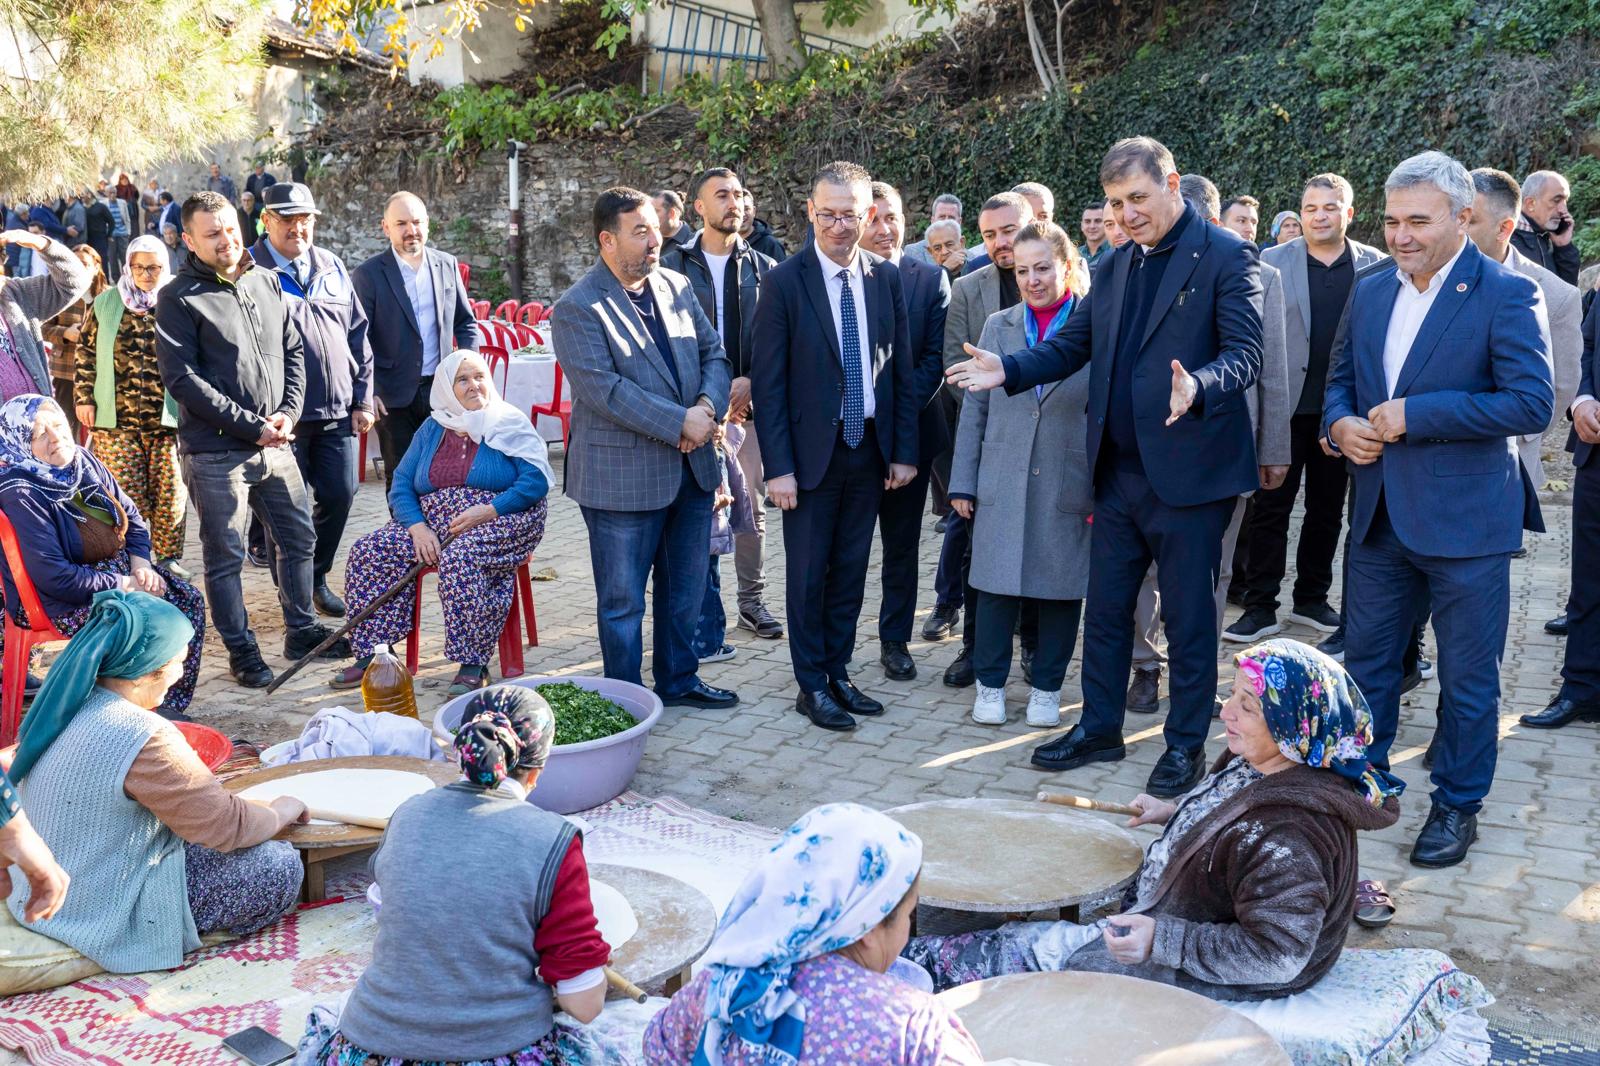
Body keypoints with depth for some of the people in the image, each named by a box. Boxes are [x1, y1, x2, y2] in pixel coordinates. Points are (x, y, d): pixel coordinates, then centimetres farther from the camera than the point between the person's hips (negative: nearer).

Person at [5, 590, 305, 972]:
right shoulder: (141, 737, -28)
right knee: (281, 866, -6)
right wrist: (281, 812, -1)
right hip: (105, 918, -9)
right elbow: (226, 826, -20)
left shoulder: (65, 705, -2)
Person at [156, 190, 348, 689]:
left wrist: (288, 411, -3)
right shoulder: (179, 299, -8)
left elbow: (293, 350, 14)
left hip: (273, 443, 6)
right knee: (225, 554, 4)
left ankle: (301, 630, 30)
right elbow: (181, 378, -13)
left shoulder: (266, 282, 10)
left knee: (299, 537, 14)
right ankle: (241, 650, 17)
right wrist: (250, 426, -16)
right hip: (214, 451, -6)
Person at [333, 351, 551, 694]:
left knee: (460, 558, -37)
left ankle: (472, 665, -31)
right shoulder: (432, 429, 15)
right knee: (367, 552, -15)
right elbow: (401, 486, 9)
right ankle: (371, 654, -9)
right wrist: (417, 527, -11)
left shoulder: (509, 424, 2)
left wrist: (487, 511, -21)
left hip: (499, 521, -5)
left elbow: (536, 481, -10)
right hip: (432, 522, 5)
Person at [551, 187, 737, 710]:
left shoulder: (677, 286, 8)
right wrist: (681, 422, -22)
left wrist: (709, 407, -11)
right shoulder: (577, 309, -13)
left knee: (685, 588, 18)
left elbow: (713, 353, 10)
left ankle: (679, 680, 35)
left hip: (691, 468, 7)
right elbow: (604, 389, -22)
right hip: (623, 477, -6)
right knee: (623, 600, 6)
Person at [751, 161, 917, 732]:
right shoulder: (784, 282, -9)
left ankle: (838, 673, 26)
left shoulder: (887, 278, 3)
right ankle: (811, 685, 18)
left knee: (851, 570, 13)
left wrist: (904, 450, 3)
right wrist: (778, 466, -14)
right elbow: (767, 381, -10)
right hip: (811, 449, -4)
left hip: (870, 448, 4)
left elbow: (902, 370, 7)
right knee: (808, 573, 6)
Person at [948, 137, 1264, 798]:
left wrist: (1198, 387, -36)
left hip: (1188, 471, -6)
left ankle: (1186, 744, 20)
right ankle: (1099, 728, 28)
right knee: (1104, 607, 14)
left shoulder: (1226, 257, -8)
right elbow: (1073, 344, 13)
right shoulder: (1117, 266, 13)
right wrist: (1009, 369, -3)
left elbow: (1245, 354, -16)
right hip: (1119, 471, 7)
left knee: (1188, 615, 6)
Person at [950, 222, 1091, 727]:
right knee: (996, 585, 5)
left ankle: (1046, 687, 22)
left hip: (1068, 486, -2)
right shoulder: (998, 326, 7)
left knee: (1061, 589, 7)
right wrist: (963, 482, 6)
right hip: (1002, 482, 2)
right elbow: (975, 409, 9)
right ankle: (990, 683, 21)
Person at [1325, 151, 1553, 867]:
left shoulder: (1508, 294, -10)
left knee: (1467, 676, 8)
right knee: (1366, 660, 15)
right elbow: (1341, 378, 19)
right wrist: (1340, 422, -5)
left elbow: (1533, 403, -19)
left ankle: (1457, 807, 24)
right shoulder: (1370, 291, 8)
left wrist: (1414, 415, -21)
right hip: (1381, 513, 6)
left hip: (1464, 519, -5)